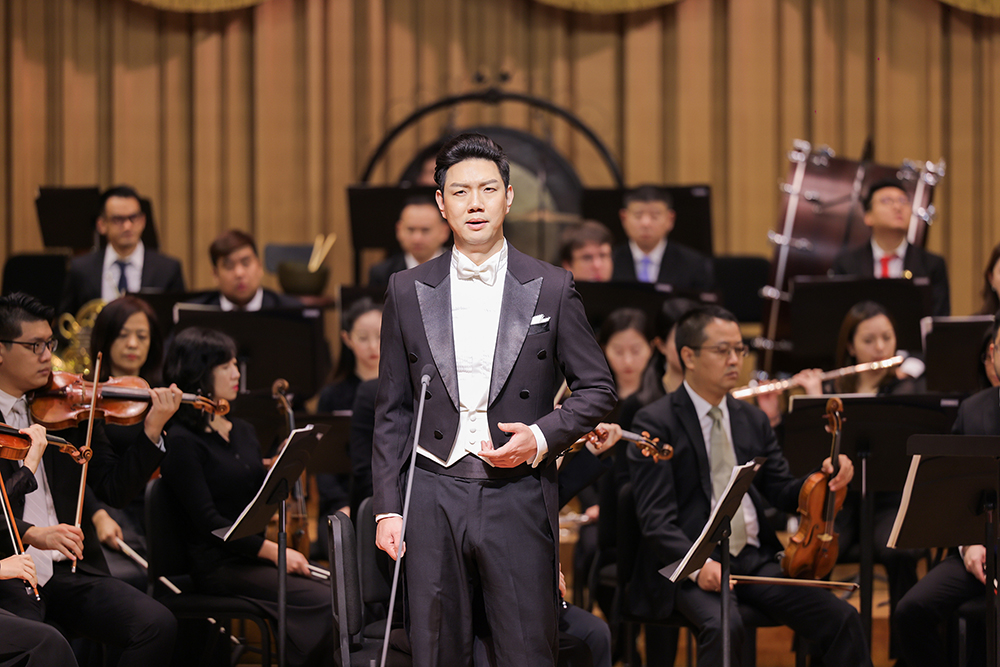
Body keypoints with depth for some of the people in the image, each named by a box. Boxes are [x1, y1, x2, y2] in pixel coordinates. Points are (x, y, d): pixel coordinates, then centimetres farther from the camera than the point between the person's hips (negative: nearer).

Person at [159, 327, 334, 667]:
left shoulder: (243, 432, 17)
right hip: (217, 565, -7)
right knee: (323, 601, -25)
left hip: (255, 554, 7)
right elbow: (207, 520, -14)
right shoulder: (182, 441, -7)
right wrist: (271, 550, -18)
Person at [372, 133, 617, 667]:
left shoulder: (551, 288, 4)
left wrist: (543, 437, -10)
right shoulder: (407, 291, 8)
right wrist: (388, 507, 4)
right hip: (433, 497, 1)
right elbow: (392, 411, 10)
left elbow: (598, 389, 8)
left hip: (518, 498, -1)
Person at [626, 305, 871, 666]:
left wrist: (826, 479, -8)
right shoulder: (656, 421, -4)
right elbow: (656, 519, -12)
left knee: (842, 619, -13)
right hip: (691, 567, -6)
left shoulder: (753, 420, 17)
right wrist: (698, 564, -28)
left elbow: (783, 493, 14)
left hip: (755, 559, 6)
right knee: (724, 626, -36)